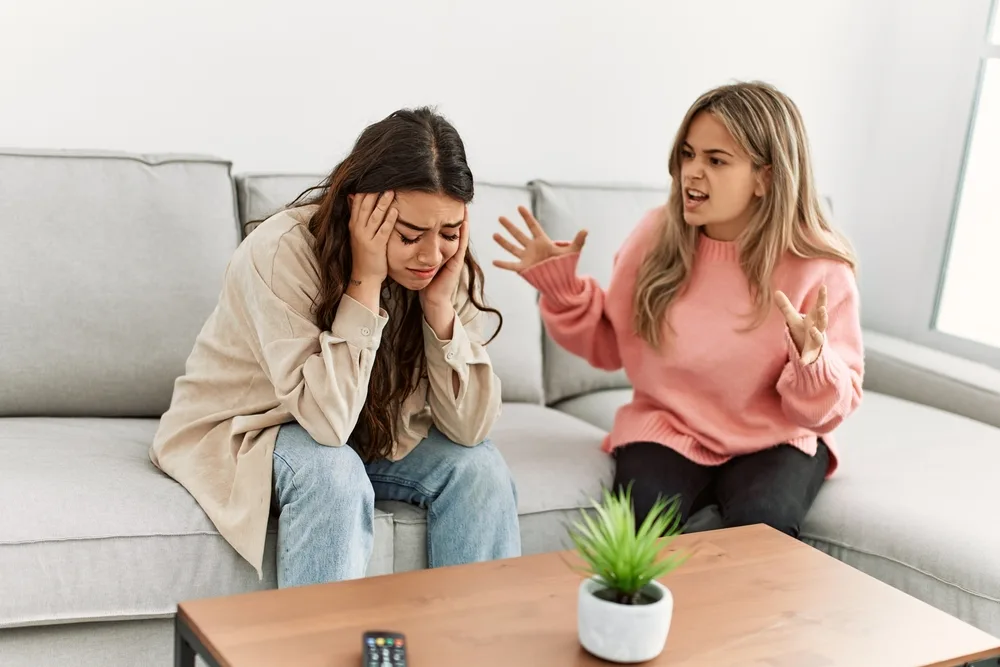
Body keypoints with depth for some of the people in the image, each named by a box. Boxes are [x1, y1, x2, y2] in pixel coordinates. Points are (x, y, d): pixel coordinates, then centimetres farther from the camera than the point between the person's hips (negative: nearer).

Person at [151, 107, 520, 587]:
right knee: (333, 473, -34)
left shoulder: (448, 269, -14)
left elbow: (468, 429, -18)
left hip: (370, 438, 5)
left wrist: (439, 304, -28)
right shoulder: (280, 254, -29)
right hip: (238, 435, -4)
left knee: (478, 465, -17)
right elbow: (327, 419, -35)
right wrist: (365, 281, -37)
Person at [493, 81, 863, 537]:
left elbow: (833, 408, -10)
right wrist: (561, 287, -9)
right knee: (637, 517, -29)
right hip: (668, 430, 1)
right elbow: (610, 346, 7)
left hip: (773, 441, -1)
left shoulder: (820, 267, -14)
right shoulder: (656, 236, -7)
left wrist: (812, 360, -32)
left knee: (761, 525, -31)